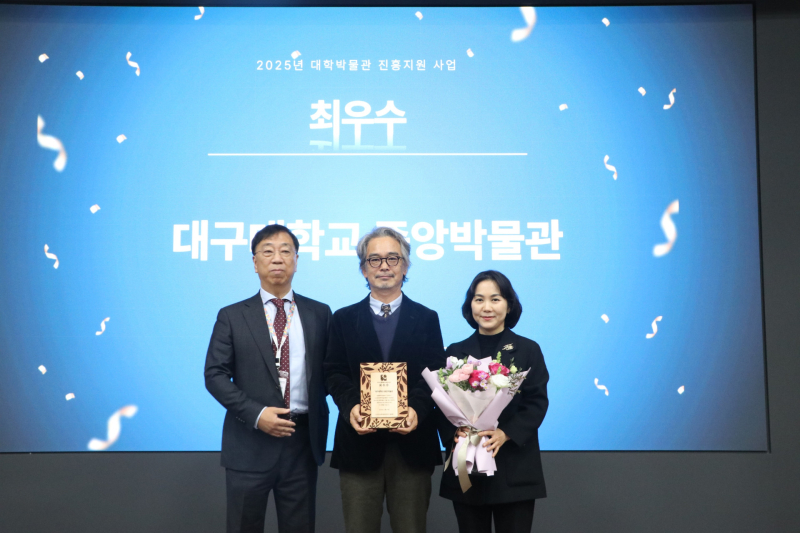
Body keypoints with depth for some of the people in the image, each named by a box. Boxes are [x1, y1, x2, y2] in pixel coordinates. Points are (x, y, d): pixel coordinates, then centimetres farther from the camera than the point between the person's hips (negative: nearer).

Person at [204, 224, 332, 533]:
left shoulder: (319, 314, 8)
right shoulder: (232, 317, 2)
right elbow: (215, 374, -3)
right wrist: (256, 414, -14)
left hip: (303, 441, 2)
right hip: (250, 443, -1)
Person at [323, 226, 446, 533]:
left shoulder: (426, 319, 9)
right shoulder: (344, 319, 10)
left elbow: (435, 374, 0)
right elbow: (334, 373, 3)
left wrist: (417, 409, -18)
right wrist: (350, 406, -16)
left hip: (412, 442, 0)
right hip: (360, 441, 0)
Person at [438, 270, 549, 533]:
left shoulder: (528, 350, 4)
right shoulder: (455, 352, 9)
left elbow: (537, 403, -3)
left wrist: (505, 434, -18)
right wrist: (454, 433, -16)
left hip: (514, 468, -1)